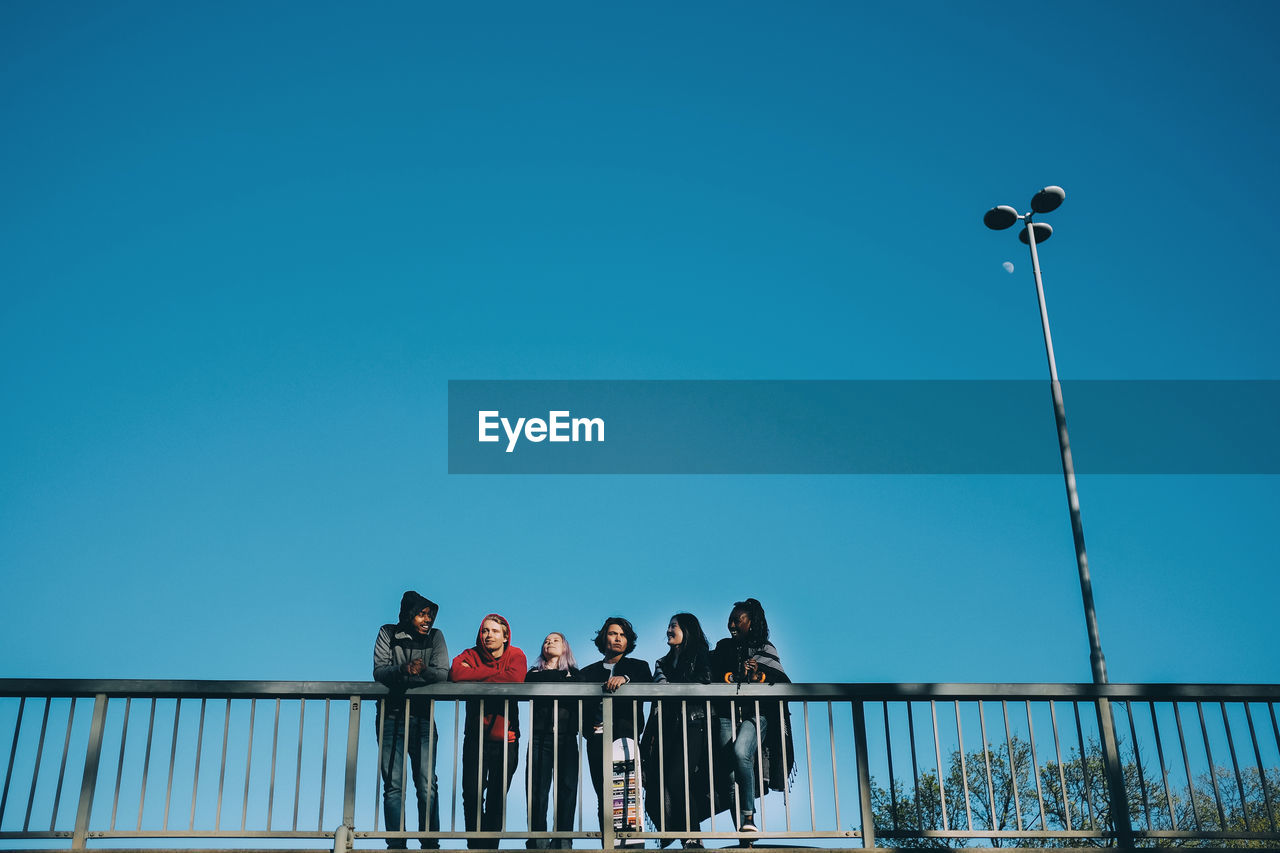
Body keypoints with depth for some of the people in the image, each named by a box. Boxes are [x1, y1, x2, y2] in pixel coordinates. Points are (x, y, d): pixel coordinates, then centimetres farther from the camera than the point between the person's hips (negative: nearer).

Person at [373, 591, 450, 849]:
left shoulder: (435, 637, 4)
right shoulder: (387, 634, 2)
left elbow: (443, 673, -7)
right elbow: (379, 671, -11)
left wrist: (423, 669, -29)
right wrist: (404, 669, -31)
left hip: (422, 718, 0)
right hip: (391, 717, 0)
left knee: (427, 785, -5)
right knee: (393, 785, -3)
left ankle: (431, 844, -1)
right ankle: (396, 845, -1)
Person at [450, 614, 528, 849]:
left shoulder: (515, 656, 2)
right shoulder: (471, 655, 3)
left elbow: (515, 679, -20)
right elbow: (455, 674, -19)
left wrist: (475, 679, -15)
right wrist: (495, 673, -16)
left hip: (506, 738, 0)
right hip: (476, 737, 0)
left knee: (497, 798, 4)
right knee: (472, 793, -6)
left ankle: (491, 844, 15)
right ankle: (476, 844, 7)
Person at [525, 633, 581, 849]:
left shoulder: (574, 674, 19)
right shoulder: (533, 674, 20)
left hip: (567, 736, 0)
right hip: (540, 736, 0)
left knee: (567, 788, -7)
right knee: (538, 789, -7)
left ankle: (562, 841, -5)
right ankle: (538, 841, -6)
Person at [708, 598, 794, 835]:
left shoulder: (765, 649, 13)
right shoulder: (723, 648, 20)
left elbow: (783, 683, 5)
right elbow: (712, 678, 11)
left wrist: (758, 677, -11)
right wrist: (738, 676, -4)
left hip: (756, 714, -3)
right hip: (727, 715, 3)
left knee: (740, 753, -30)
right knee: (728, 775, -11)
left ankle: (749, 816, -23)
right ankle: (741, 828, -5)